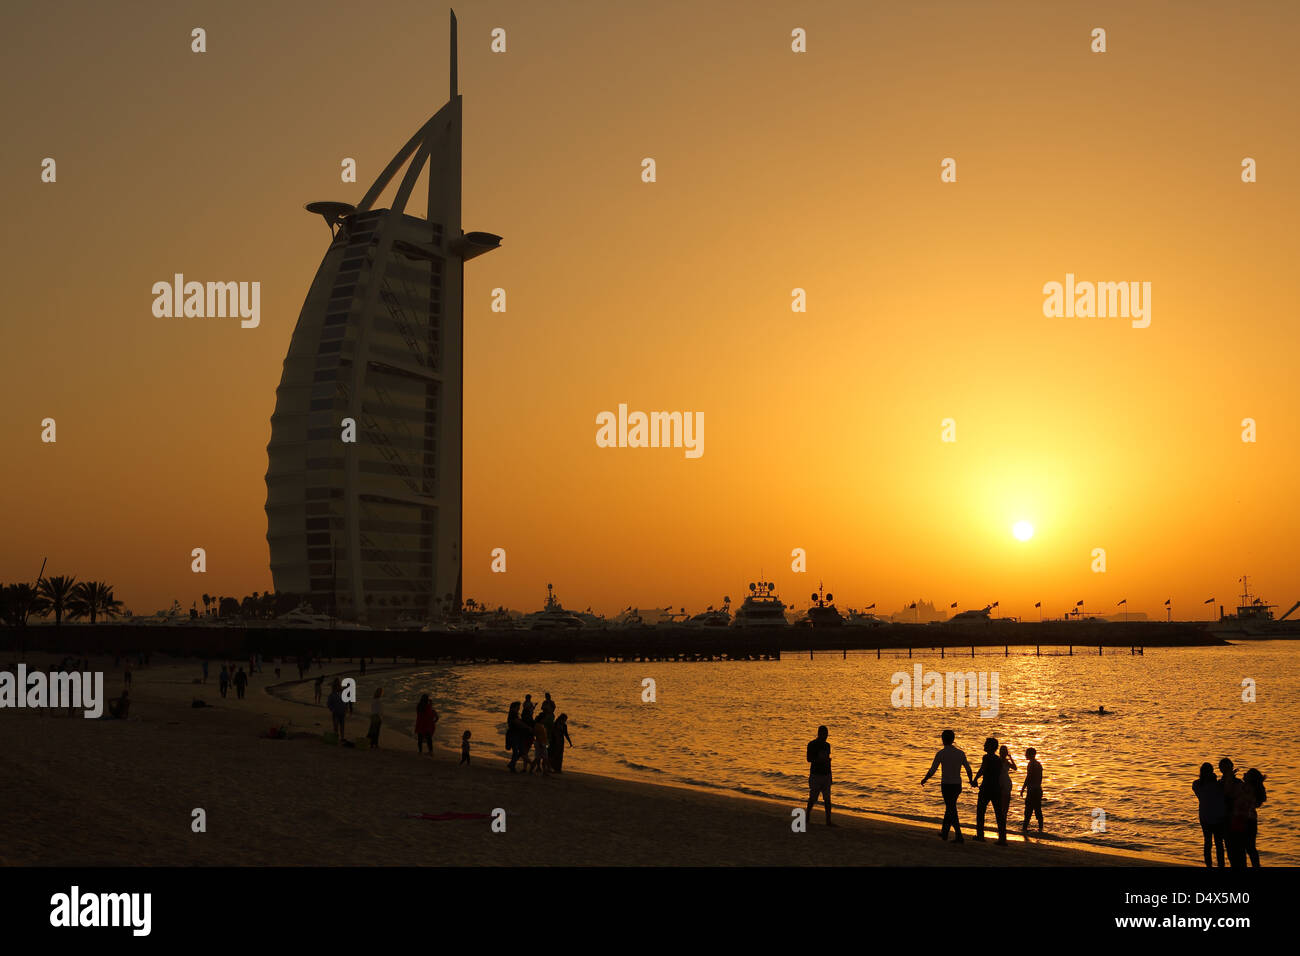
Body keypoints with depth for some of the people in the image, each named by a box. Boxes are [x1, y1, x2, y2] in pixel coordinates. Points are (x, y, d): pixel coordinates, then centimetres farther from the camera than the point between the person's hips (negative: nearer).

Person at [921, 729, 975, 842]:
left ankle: (959, 837, -10)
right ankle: (944, 832, 32)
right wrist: (971, 781, 25)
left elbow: (932, 771, -10)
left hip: (946, 786, -5)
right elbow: (968, 769, 6)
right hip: (957, 786, 5)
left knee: (952, 811, -2)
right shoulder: (960, 753, 2)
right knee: (950, 808, 22)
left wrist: (924, 780, 9)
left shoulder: (940, 754, -10)